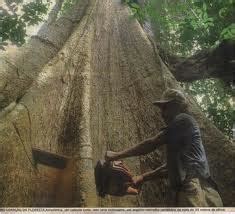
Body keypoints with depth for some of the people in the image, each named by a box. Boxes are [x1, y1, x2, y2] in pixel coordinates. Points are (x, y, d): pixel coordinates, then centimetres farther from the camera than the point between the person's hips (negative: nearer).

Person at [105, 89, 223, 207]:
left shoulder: (183, 119, 2)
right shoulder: (179, 138, 29)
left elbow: (152, 143, -3)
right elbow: (171, 167, 30)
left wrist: (117, 155, 3)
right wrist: (142, 177, 26)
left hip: (195, 189, -10)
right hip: (189, 190, 10)